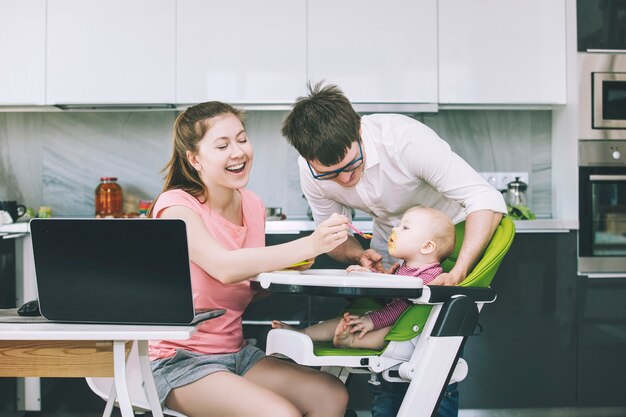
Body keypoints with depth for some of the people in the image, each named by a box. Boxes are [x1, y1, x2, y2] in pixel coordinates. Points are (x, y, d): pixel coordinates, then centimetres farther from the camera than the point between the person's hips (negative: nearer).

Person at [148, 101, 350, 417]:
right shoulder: (176, 206, -15)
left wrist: (286, 268, -10)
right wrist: (310, 245, -38)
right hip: (180, 359, -6)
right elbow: (225, 267, -33)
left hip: (236, 352, 6)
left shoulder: (253, 206, 5)